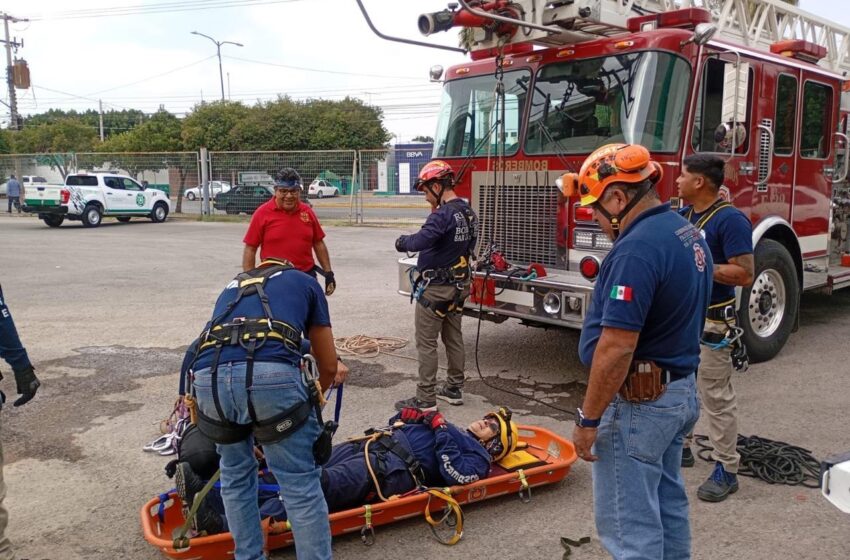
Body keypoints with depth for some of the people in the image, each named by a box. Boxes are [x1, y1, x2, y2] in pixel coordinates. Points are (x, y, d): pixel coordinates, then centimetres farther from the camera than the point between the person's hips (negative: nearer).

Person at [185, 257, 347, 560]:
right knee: (301, 485, 9)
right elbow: (329, 365, 29)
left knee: (235, 476, 27)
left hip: (208, 376, 4)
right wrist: (314, 392, 50)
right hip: (271, 374, -4)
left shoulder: (233, 286, 38)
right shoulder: (305, 282, 29)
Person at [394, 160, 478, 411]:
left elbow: (420, 241, -33)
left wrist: (402, 242, -13)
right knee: (454, 338, 16)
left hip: (435, 288, -9)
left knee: (426, 344, -1)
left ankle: (426, 398, 4)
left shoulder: (443, 214, -22)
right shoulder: (469, 213, 7)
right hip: (459, 285, 9)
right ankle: (454, 389, 26)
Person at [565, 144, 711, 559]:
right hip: (680, 392, 10)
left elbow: (617, 349, -27)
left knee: (629, 524, 2)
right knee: (667, 506, 22)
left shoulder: (637, 249, -24)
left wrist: (588, 419, -17)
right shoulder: (687, 234, 8)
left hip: (638, 401, -10)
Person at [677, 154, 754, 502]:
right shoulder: (681, 216, 8)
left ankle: (726, 470, 11)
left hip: (711, 324, -8)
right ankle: (680, 447, 33)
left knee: (717, 398, 0)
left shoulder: (730, 220, -16)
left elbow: (745, 274, -21)